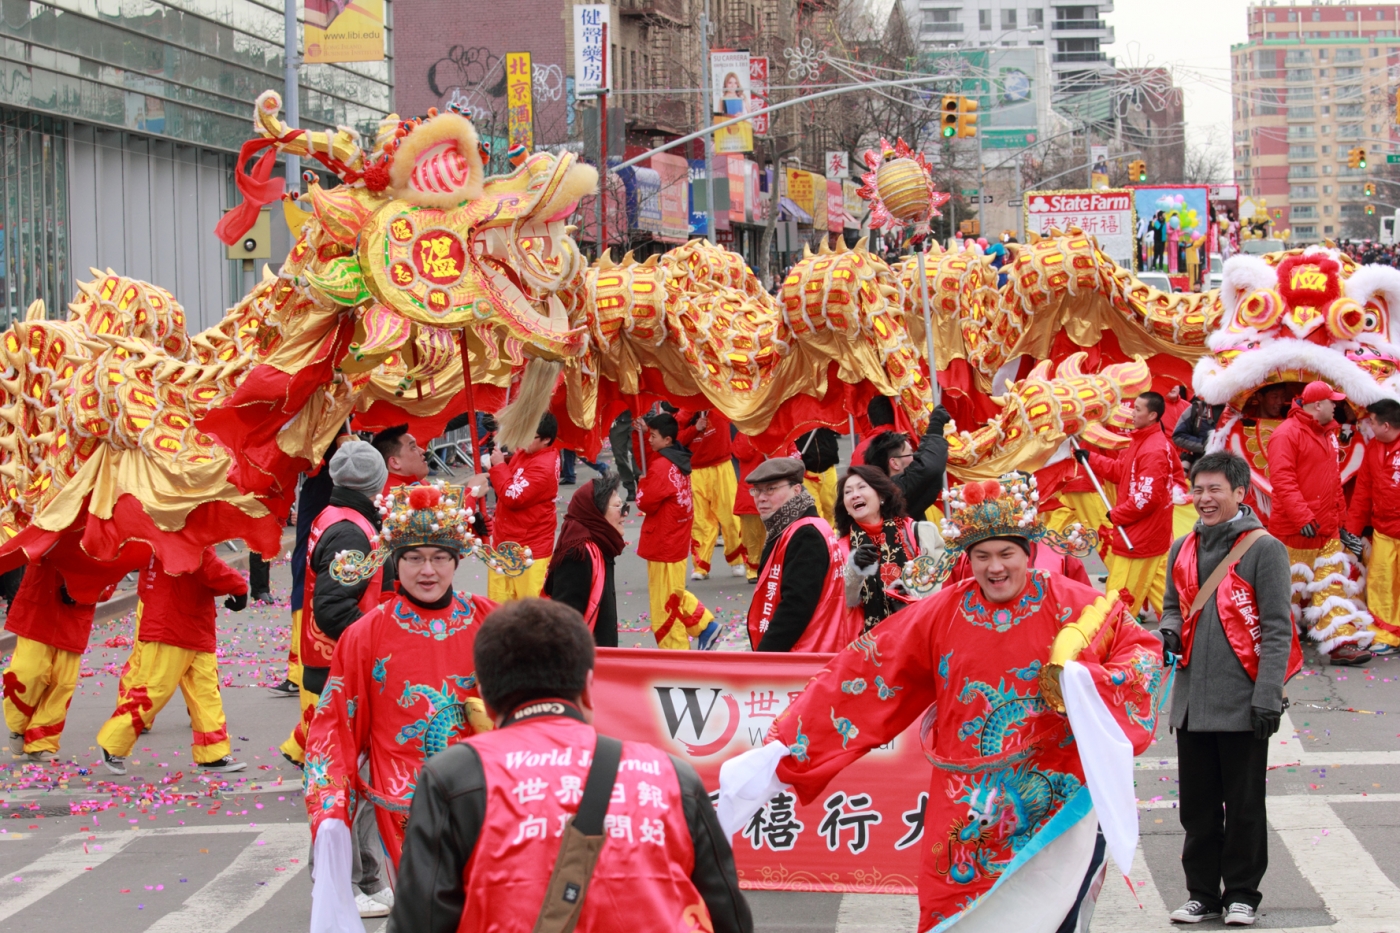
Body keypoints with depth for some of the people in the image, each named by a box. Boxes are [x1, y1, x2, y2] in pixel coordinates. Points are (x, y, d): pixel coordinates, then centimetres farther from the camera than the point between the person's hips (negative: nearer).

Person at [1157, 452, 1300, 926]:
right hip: (1192, 699, 5)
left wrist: (1268, 695, -14)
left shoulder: (1263, 549, -5)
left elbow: (1277, 628, -7)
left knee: (1244, 804, 4)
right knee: (1198, 805, 10)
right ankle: (1203, 894, 20)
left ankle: (1241, 894, 14)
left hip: (1242, 700, -5)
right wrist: (1169, 632, -1)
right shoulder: (1184, 549, 11)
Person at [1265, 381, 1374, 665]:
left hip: (1327, 531, 8)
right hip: (1294, 532, -8)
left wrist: (1339, 519, 21)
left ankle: (1342, 643, -1)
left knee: (1332, 586, 2)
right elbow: (1281, 480, -22)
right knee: (1291, 587, 2)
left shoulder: (1327, 435, 15)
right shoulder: (1286, 434, -13)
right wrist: (1302, 517, -27)